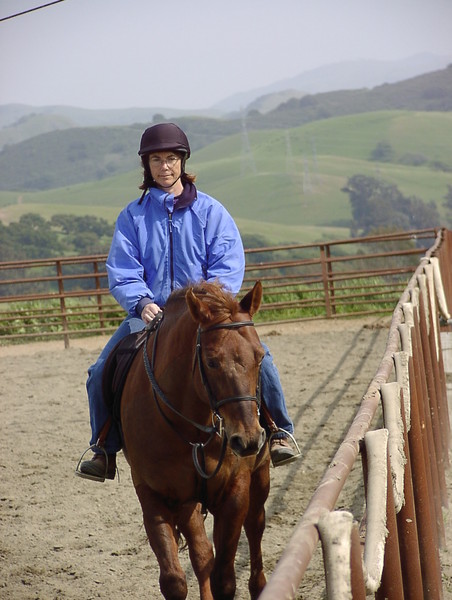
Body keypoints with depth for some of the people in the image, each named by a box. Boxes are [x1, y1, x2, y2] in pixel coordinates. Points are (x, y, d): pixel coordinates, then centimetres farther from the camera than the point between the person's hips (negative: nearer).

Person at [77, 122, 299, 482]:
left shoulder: (210, 211, 4)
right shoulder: (133, 216, 7)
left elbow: (229, 266, -4)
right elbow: (121, 272, 0)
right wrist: (142, 303, -19)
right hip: (149, 314, 2)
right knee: (100, 374, -13)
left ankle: (280, 433, -7)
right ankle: (104, 451, 6)